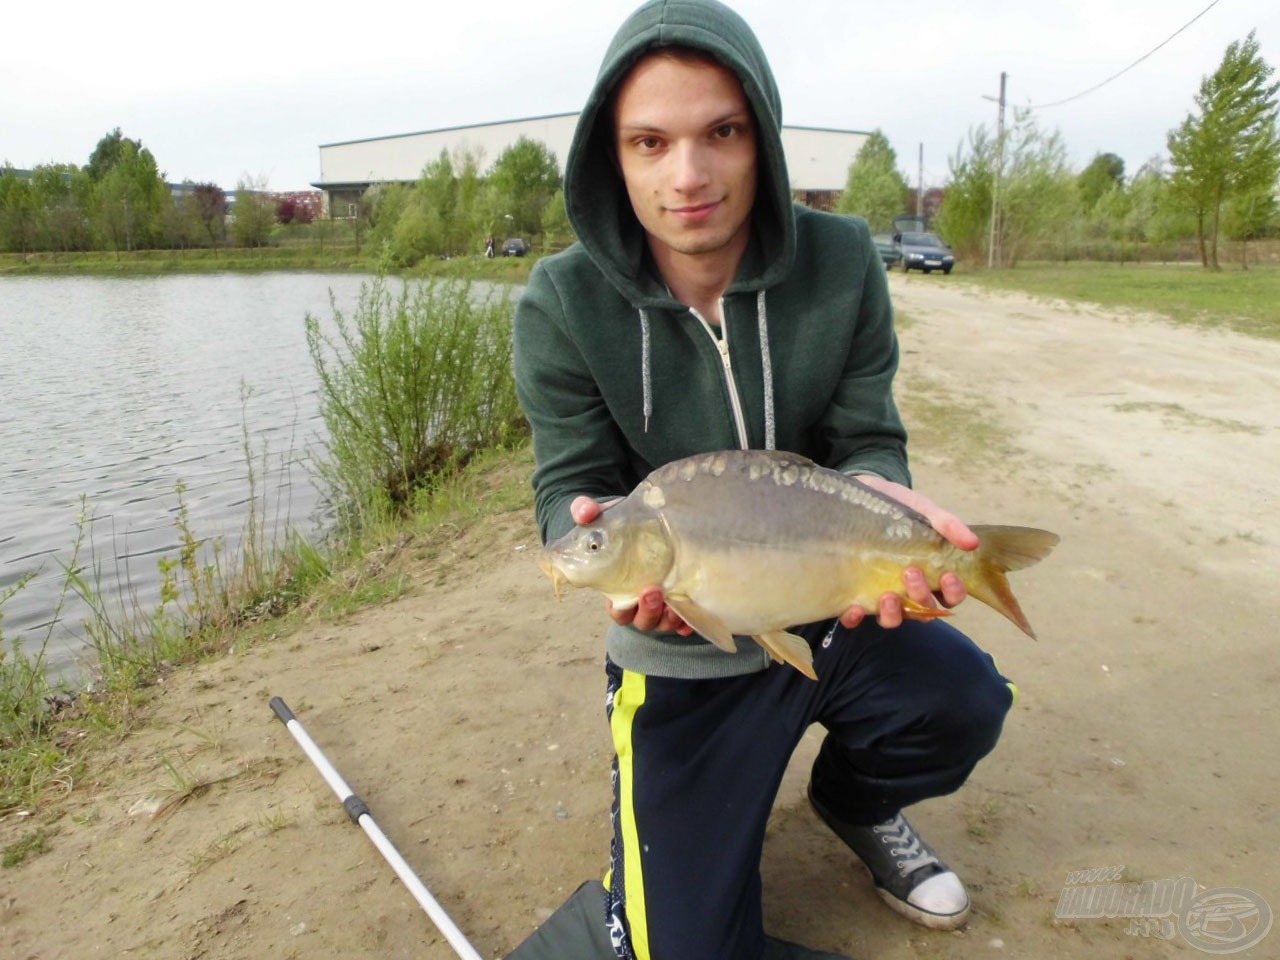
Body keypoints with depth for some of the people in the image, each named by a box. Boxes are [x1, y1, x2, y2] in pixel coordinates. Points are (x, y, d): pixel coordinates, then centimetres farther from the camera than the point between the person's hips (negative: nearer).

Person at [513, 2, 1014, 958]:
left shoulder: (840, 262, -12)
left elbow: (864, 439, -9)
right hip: (677, 651, -2)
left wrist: (877, 498, -33)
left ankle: (856, 803, 13)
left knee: (966, 699, -25)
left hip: (820, 610, 3)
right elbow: (571, 484, -13)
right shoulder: (562, 304, -18)